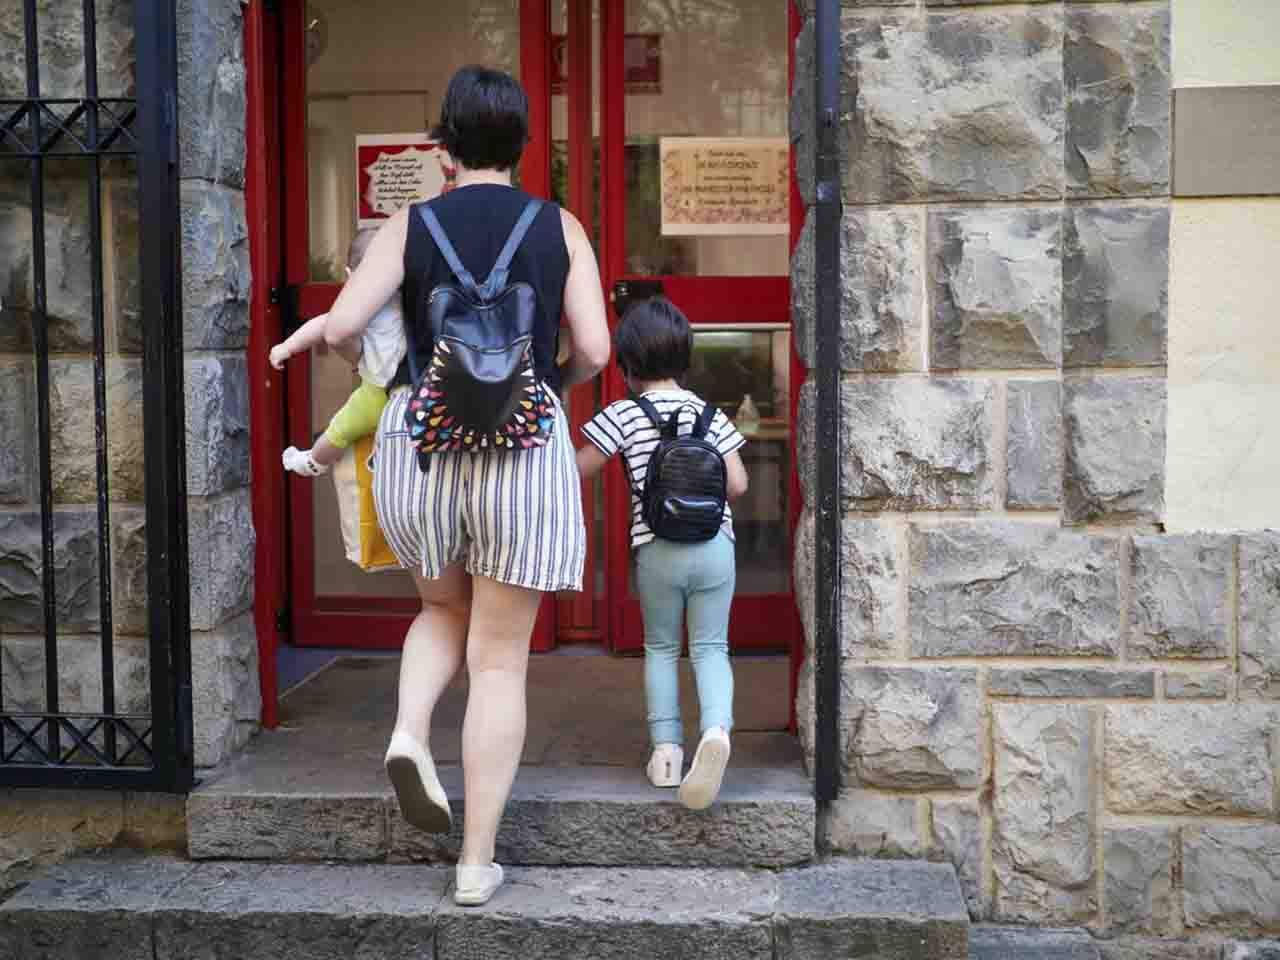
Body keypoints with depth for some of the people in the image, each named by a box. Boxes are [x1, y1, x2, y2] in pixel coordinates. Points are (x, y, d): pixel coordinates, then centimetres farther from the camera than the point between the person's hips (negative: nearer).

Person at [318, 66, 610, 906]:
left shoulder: (411, 226, 2)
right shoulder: (561, 227, 3)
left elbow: (341, 326, -8)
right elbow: (595, 349, -4)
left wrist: (356, 335, 17)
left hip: (421, 446, 1)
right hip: (523, 452, -1)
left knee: (447, 612, 28)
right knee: (500, 662, 7)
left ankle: (410, 734, 0)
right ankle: (477, 864, 7)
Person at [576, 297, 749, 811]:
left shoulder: (624, 414, -2)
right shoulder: (708, 412, 6)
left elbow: (577, 470, 0)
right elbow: (737, 483, 2)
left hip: (657, 549, -1)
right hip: (714, 543, 1)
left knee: (660, 647, 15)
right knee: (710, 646, 6)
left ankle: (666, 745, 10)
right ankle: (716, 729, -18)